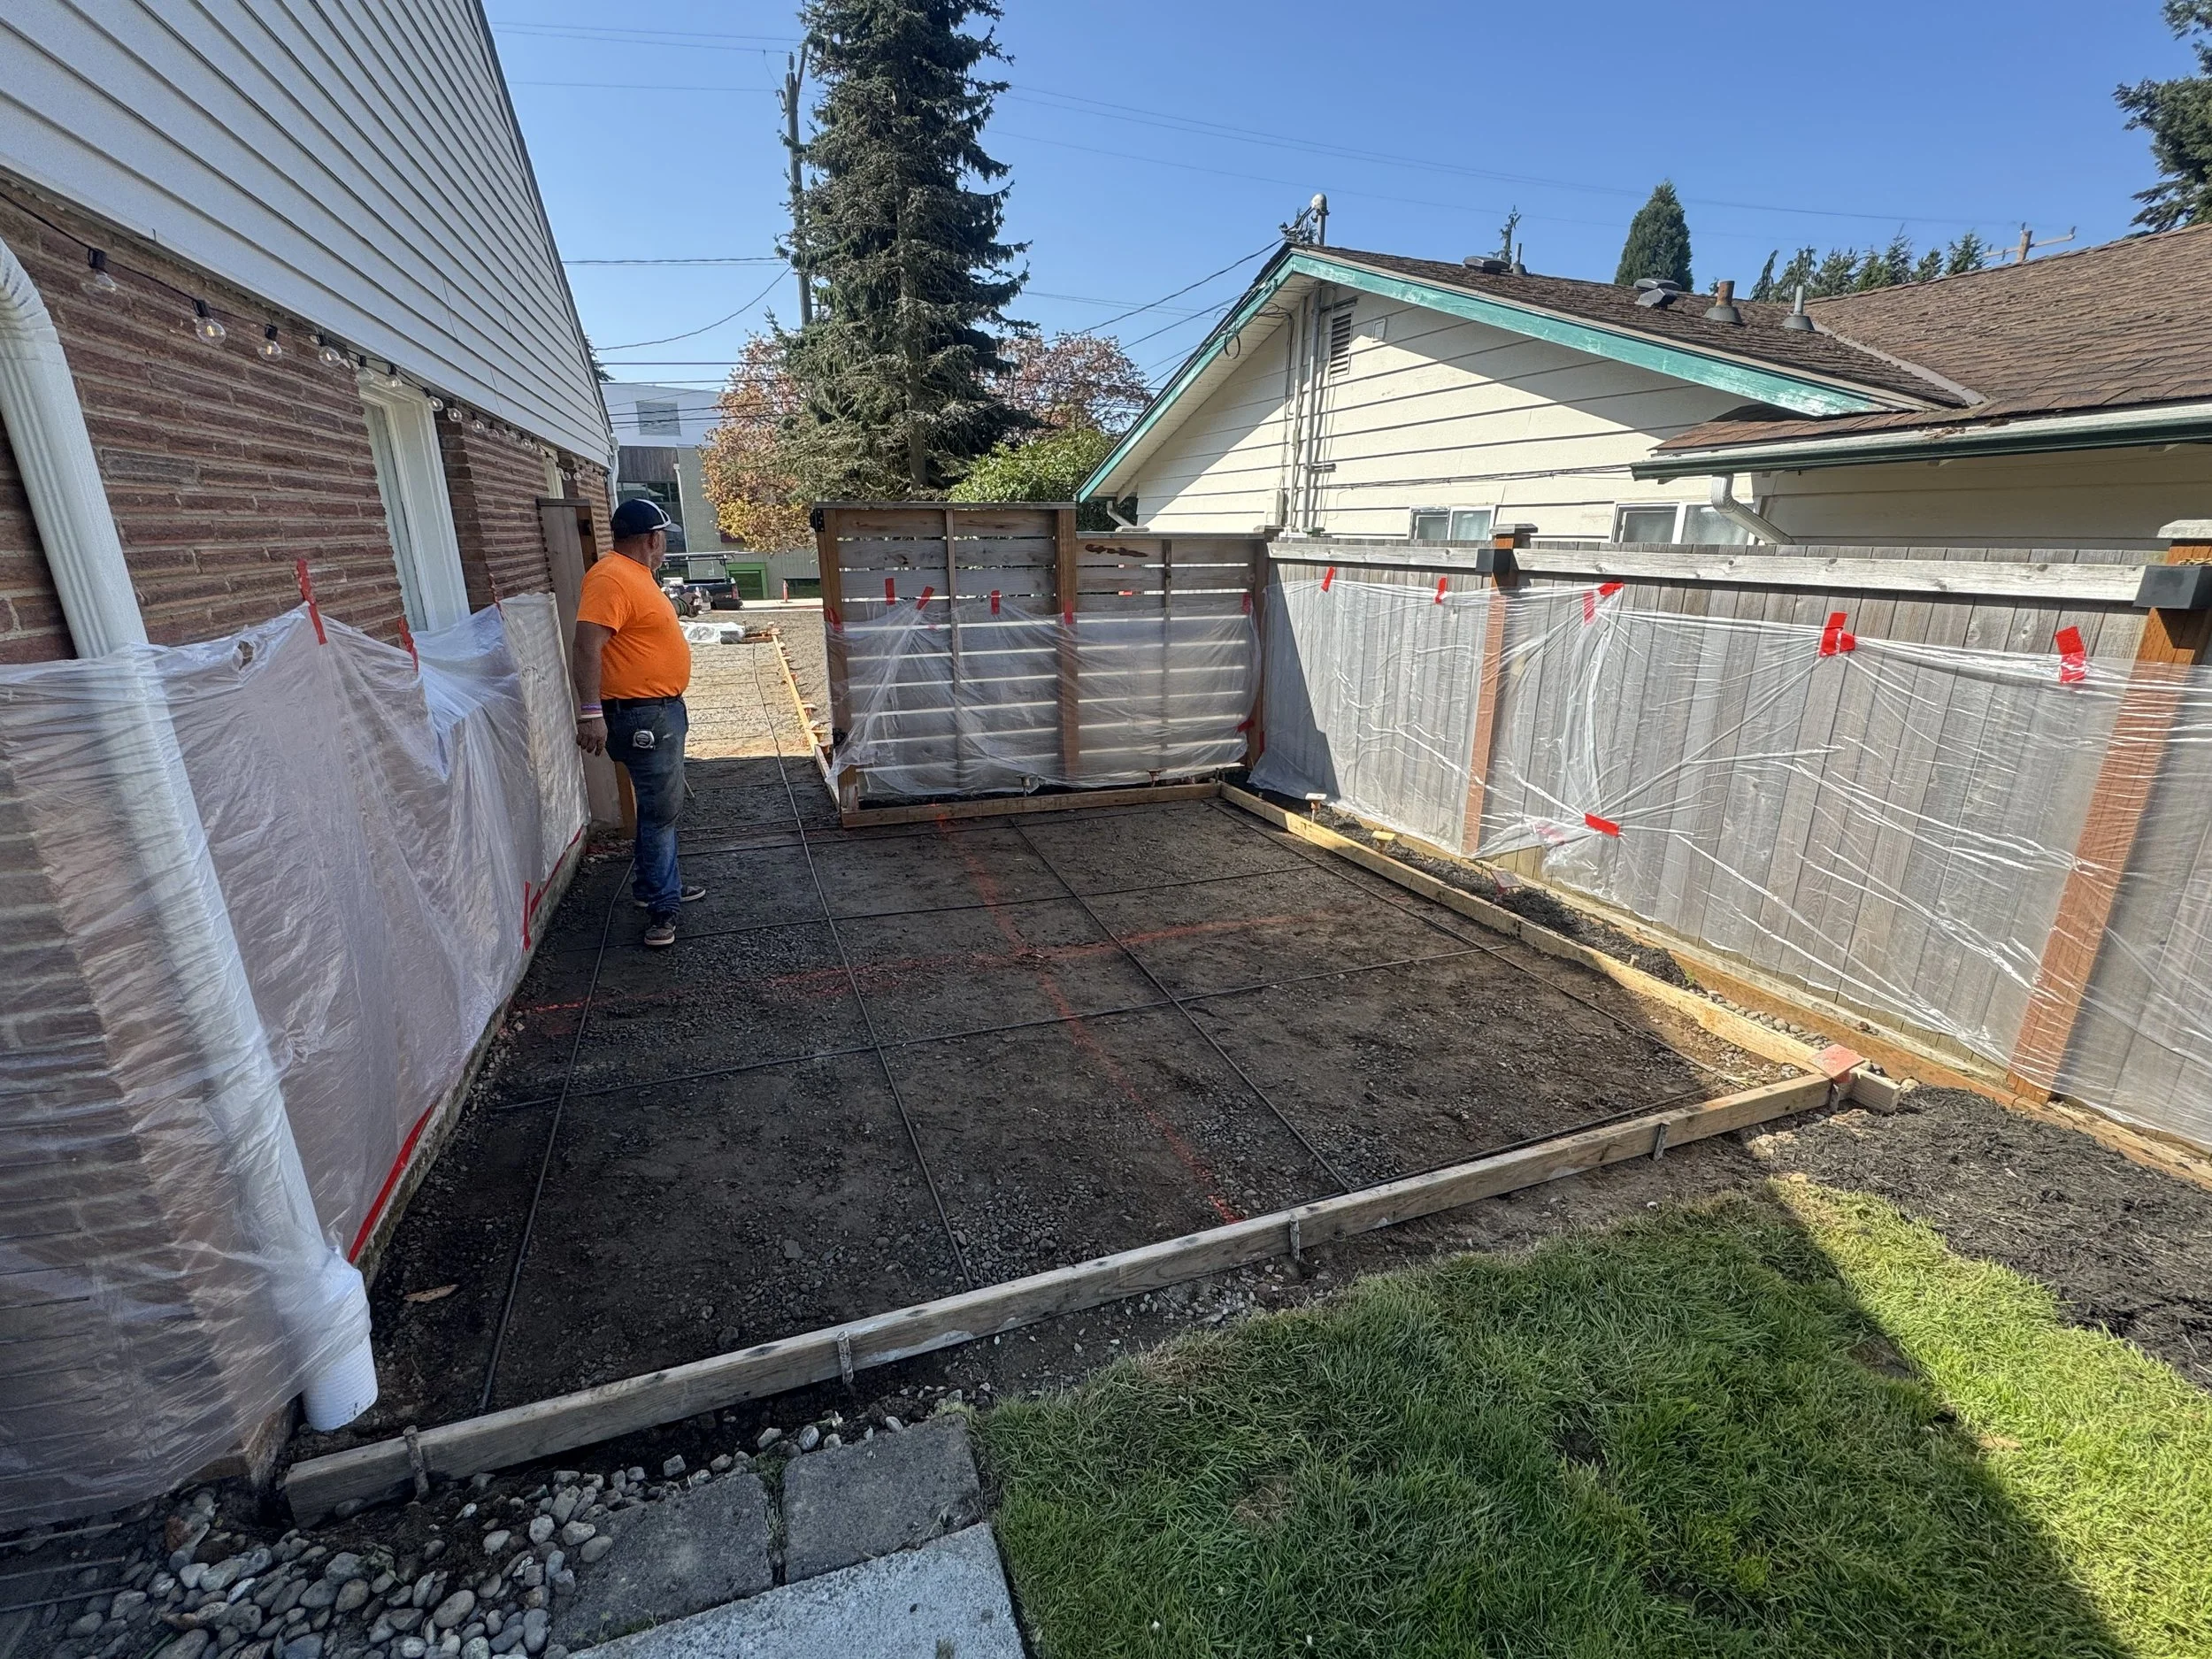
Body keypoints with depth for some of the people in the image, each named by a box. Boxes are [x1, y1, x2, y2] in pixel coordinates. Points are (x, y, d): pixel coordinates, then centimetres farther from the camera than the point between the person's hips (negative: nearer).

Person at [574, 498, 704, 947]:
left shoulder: (635, 574, 13)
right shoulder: (611, 578, -19)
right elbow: (587, 645, -27)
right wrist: (591, 712, -32)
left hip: (662, 709, 10)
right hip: (640, 716, -10)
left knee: (664, 805, 18)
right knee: (660, 809, -5)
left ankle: (663, 884, 30)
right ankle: (660, 904, 3)